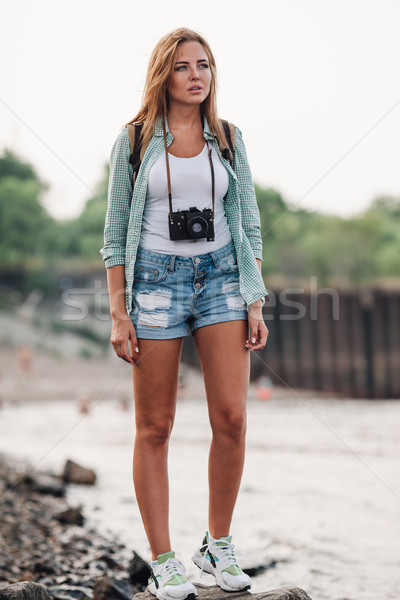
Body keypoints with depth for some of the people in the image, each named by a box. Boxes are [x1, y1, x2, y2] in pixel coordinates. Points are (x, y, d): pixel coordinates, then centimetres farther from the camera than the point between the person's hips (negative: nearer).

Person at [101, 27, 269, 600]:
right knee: (155, 428, 1)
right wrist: (118, 313, -4)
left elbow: (249, 225, 11)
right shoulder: (135, 140, 2)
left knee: (232, 418, -7)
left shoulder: (228, 140, 9)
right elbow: (116, 231, 2)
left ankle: (218, 545, 11)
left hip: (220, 274, 2)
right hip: (155, 278, -2)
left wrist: (255, 302, 3)